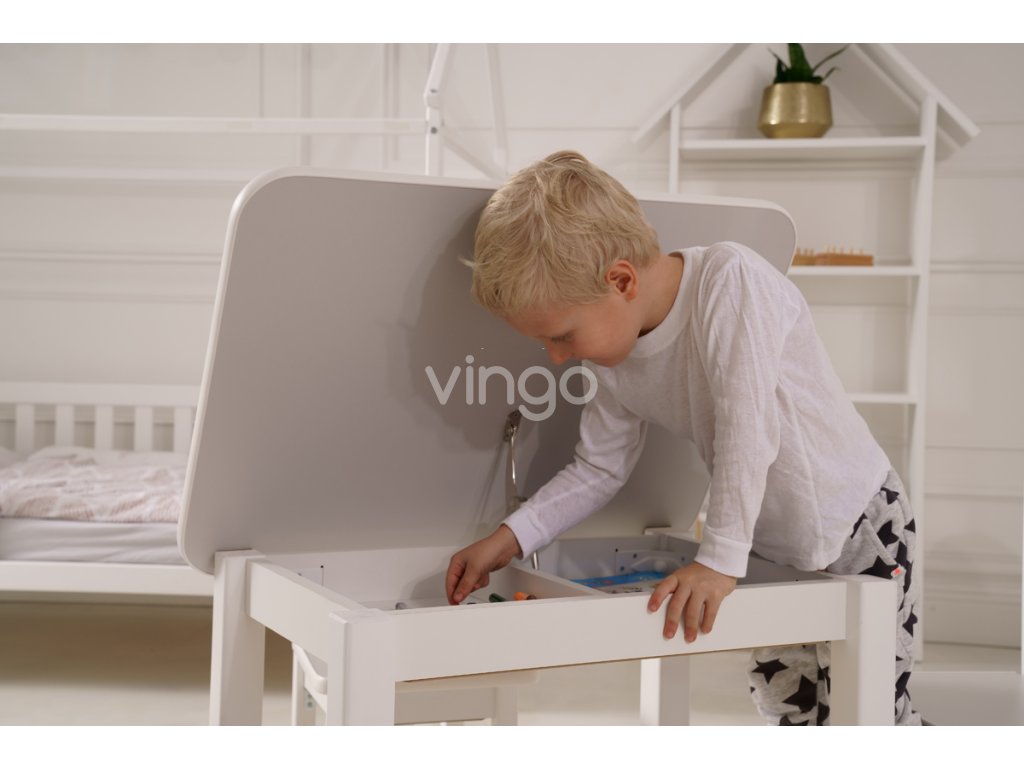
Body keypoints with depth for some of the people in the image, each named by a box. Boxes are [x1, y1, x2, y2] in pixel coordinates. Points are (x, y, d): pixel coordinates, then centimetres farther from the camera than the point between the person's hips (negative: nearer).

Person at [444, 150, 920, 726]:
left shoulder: (730, 278, -28)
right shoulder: (614, 360, -8)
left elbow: (747, 426, -34)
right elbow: (599, 470, 3)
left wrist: (720, 559, -36)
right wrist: (510, 538, -7)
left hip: (859, 525, -6)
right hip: (771, 545, 6)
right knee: (789, 705, 13)